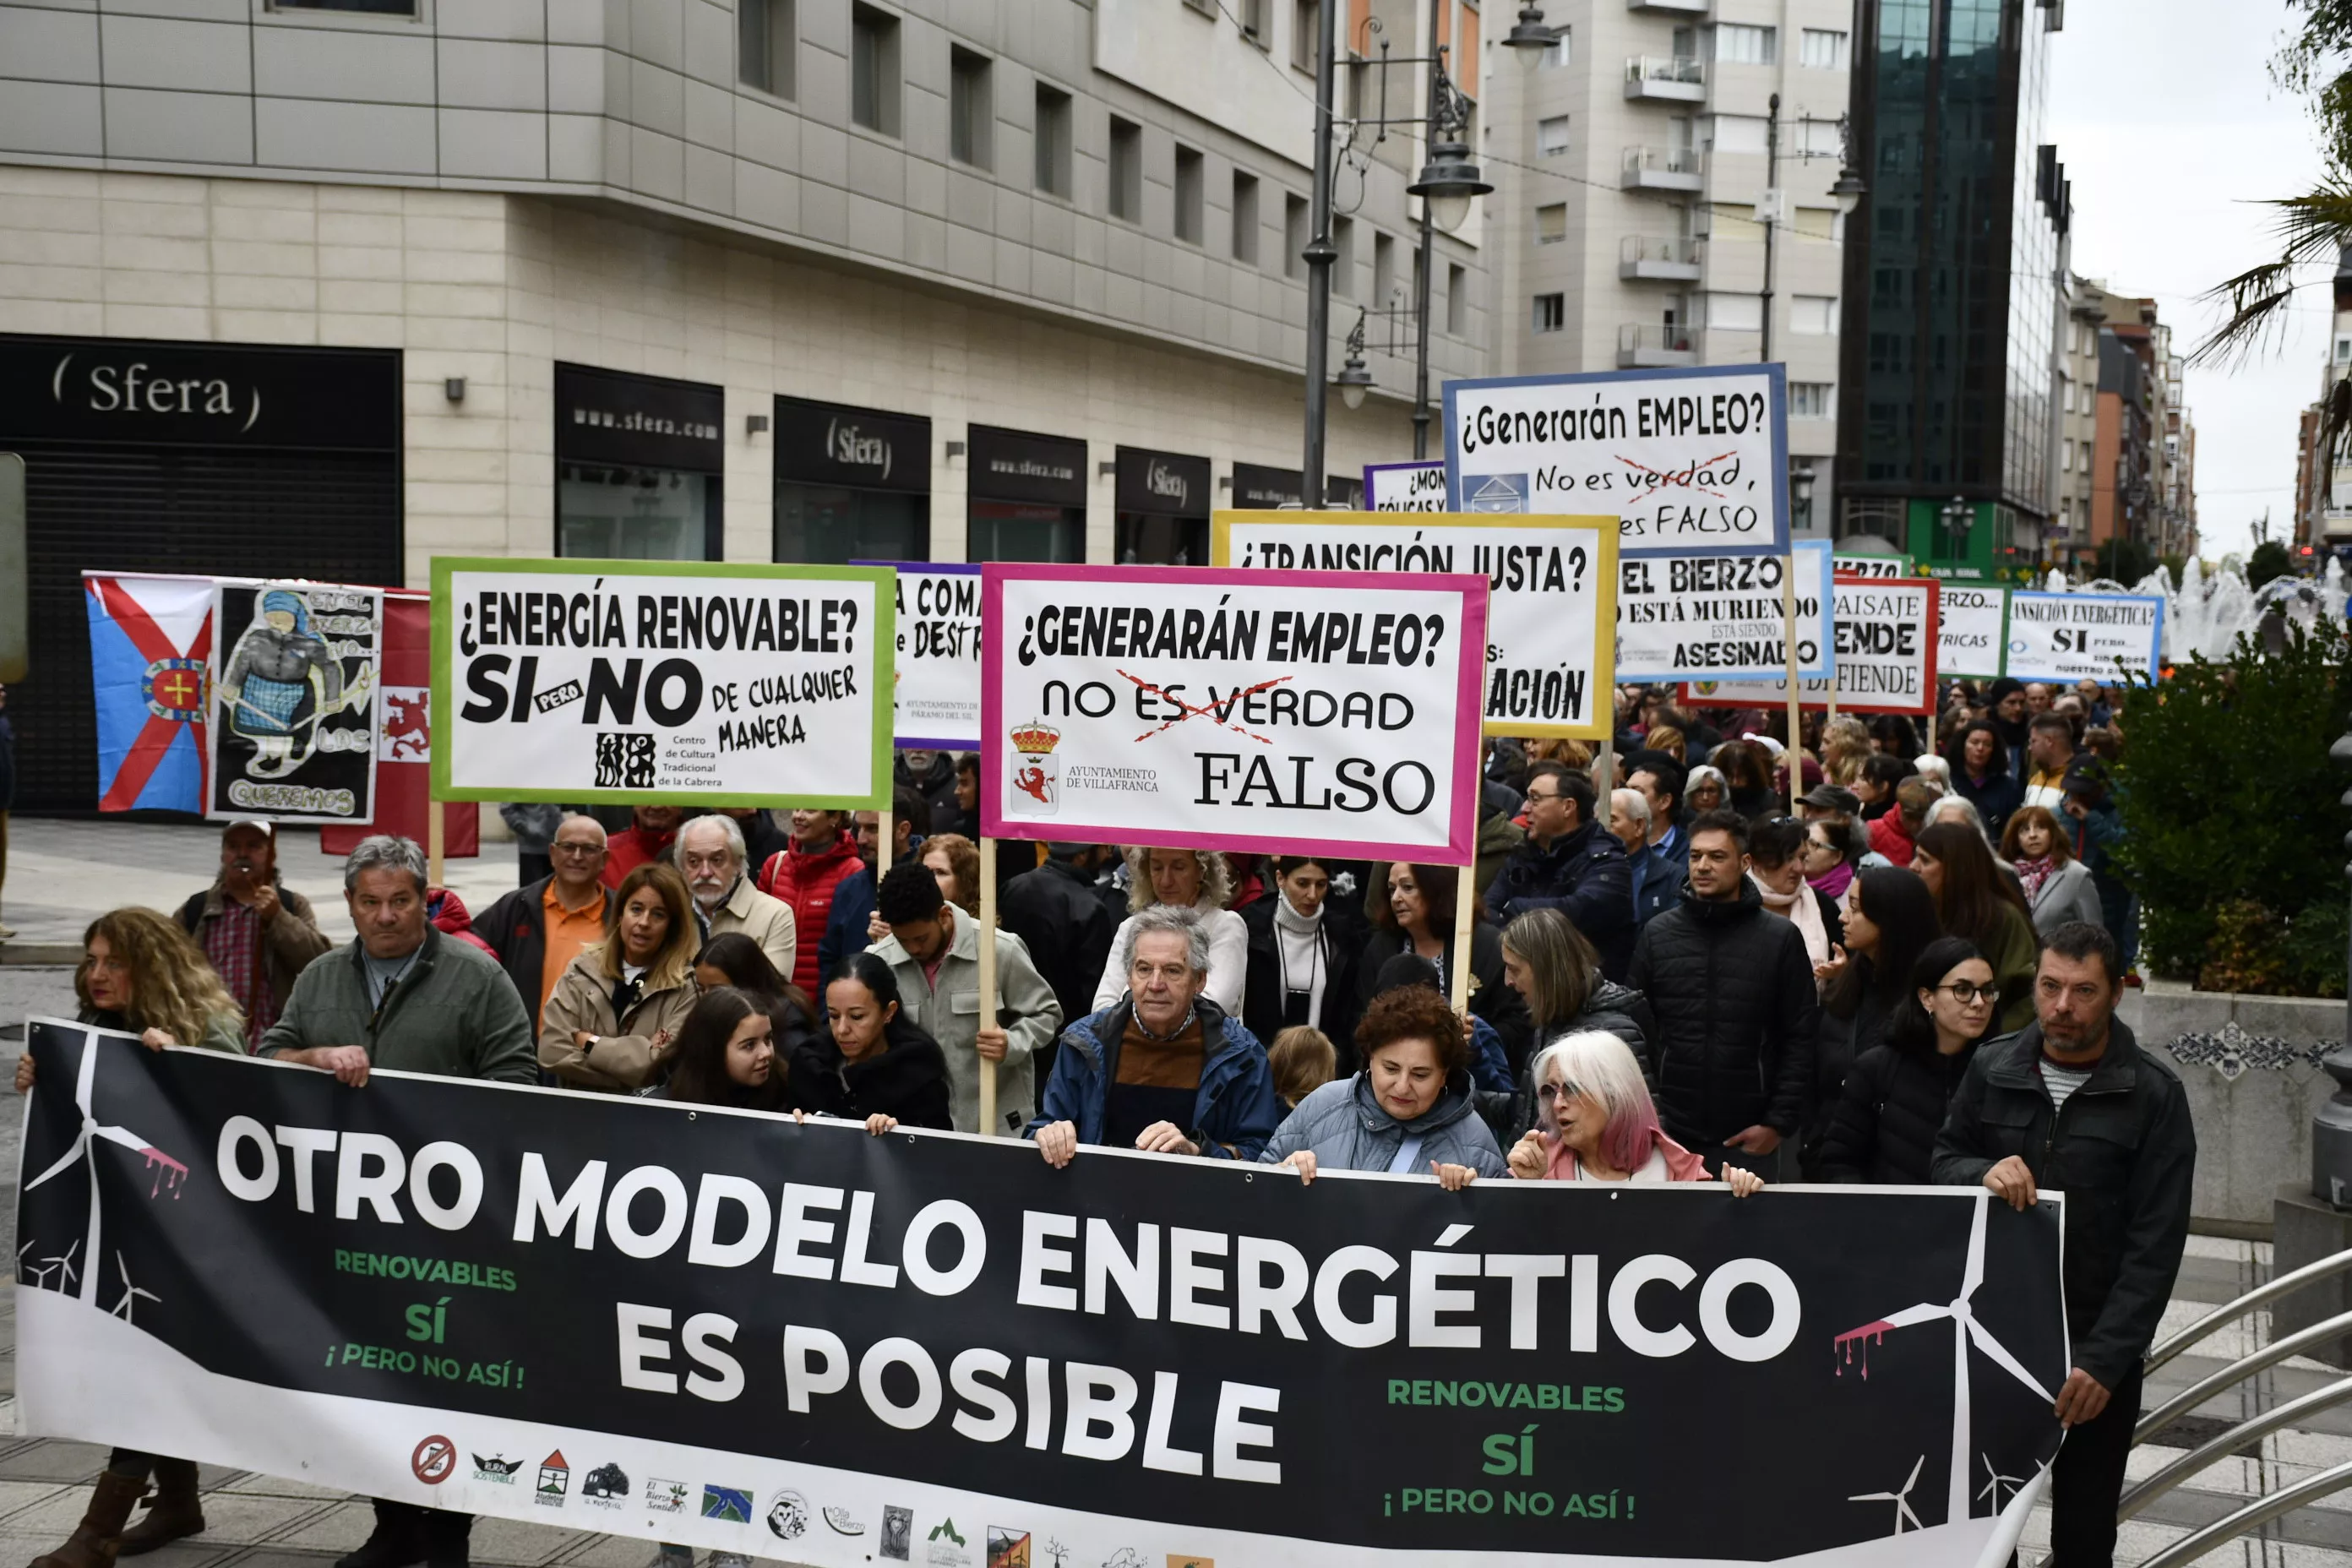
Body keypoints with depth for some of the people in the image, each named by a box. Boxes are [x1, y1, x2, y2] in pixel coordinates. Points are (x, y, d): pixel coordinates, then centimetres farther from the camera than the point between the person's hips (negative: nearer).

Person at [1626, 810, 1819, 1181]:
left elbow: (1801, 1039, 0)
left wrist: (1779, 1123, -6)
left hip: (1750, 1139, -1)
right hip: (1669, 1135, 1)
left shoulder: (1781, 939, 0)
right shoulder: (1657, 934, 4)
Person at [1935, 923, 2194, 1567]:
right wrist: (1983, 1172, -15)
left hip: (2096, 1344, -2)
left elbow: (2155, 1244, -12)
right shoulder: (1992, 1067, -1)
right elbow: (1944, 1159, 10)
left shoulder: (2154, 1095, -10)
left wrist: (2106, 1358, -19)